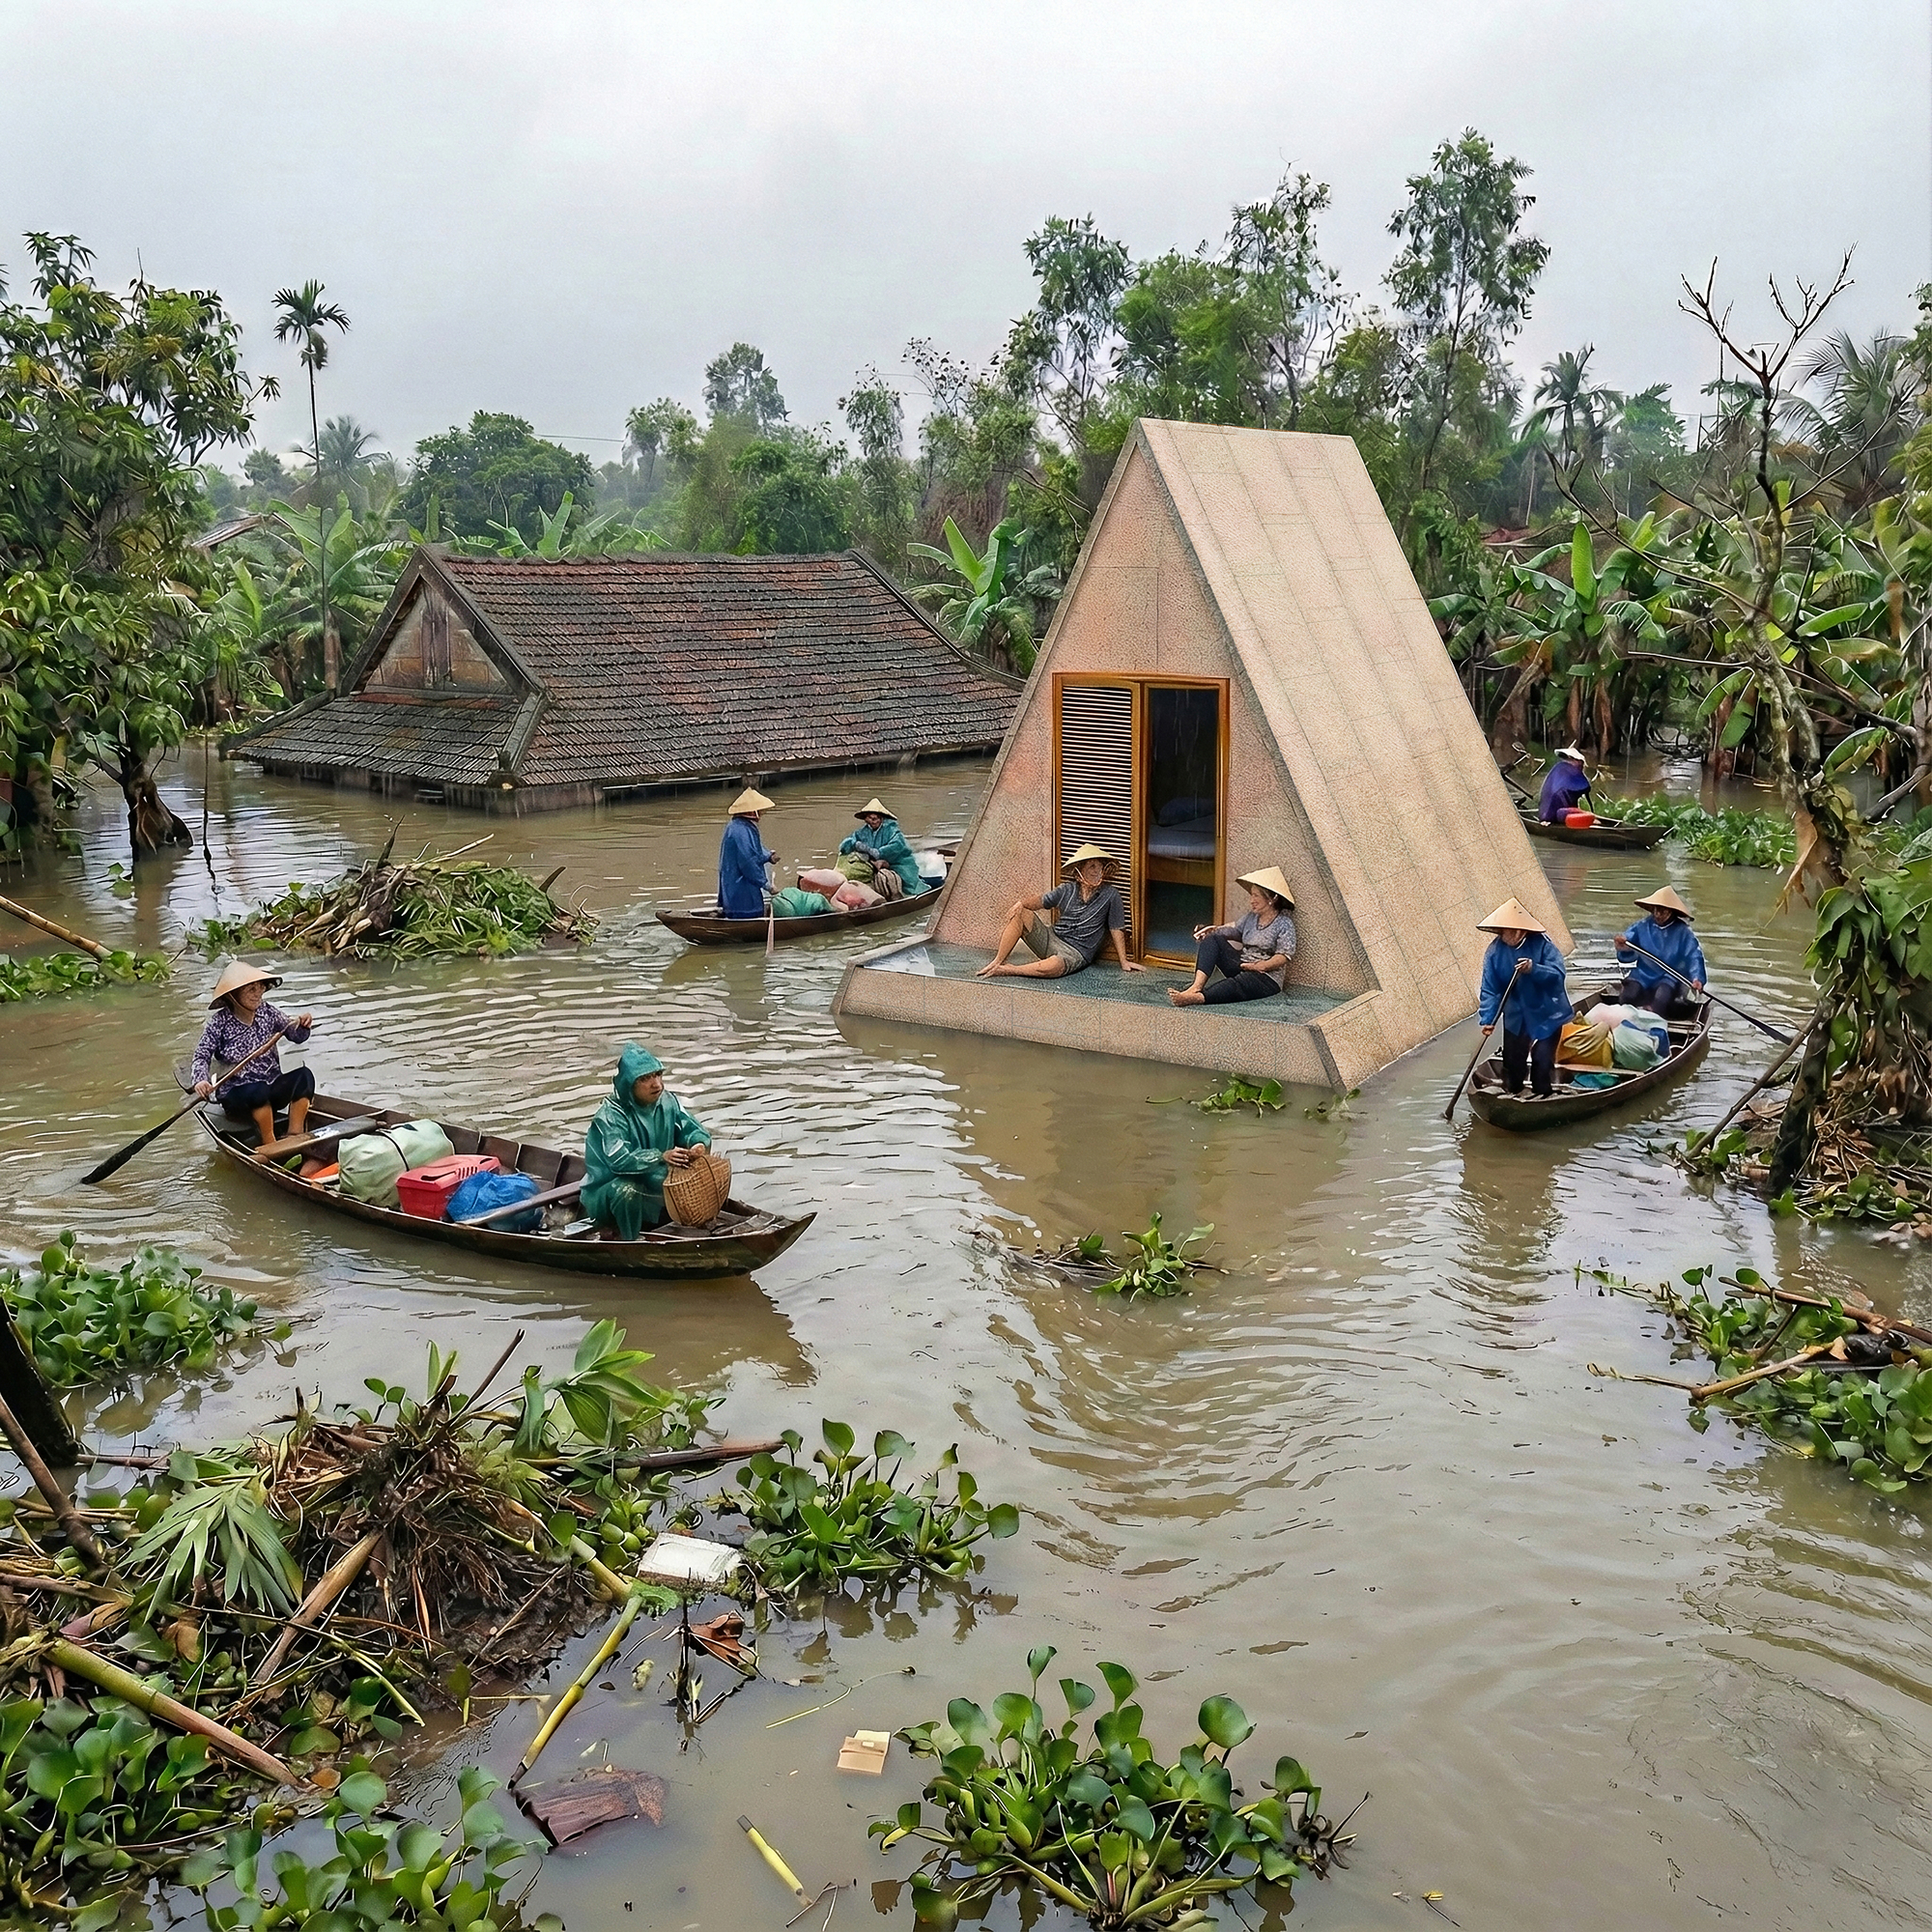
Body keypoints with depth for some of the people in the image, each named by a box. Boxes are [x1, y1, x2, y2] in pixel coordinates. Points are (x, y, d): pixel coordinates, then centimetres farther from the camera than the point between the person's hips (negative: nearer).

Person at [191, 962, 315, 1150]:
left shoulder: (268, 1013, 1)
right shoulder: (219, 1023, -8)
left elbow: (296, 1036, 2)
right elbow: (202, 1057, -10)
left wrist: (302, 1026, -22)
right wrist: (201, 1080, -30)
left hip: (272, 1087, 4)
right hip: (236, 1095, -3)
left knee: (304, 1076, -24)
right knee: (258, 1091, -36)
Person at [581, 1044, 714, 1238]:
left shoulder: (668, 1103, -6)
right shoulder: (611, 1115, -23)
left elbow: (692, 1130, -5)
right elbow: (620, 1161, -34)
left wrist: (699, 1144, -30)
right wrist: (661, 1157, -46)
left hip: (654, 1188, 6)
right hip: (609, 1191, -6)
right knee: (627, 1189, -38)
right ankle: (628, 1242, -14)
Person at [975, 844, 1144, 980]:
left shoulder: (1110, 895, -7)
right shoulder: (1068, 890, 4)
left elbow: (1117, 930, -2)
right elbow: (1041, 902, 9)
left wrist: (1124, 962, 1)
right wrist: (1021, 903, -13)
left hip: (1077, 952, -4)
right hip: (1051, 939, 5)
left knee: (1052, 966, -40)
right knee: (1020, 914, -17)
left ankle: (1005, 970, -20)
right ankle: (997, 962, -10)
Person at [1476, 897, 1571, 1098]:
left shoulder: (1540, 943, -19)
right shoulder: (1495, 951, -11)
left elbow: (1557, 974, -25)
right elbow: (1490, 989, -10)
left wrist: (1534, 969, -41)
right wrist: (1487, 1019, -19)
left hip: (1547, 1014, -3)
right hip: (1515, 1017, 3)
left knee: (1542, 1061, -7)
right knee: (1512, 1060, 12)